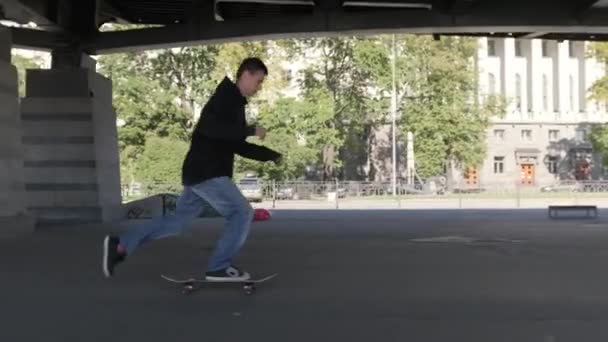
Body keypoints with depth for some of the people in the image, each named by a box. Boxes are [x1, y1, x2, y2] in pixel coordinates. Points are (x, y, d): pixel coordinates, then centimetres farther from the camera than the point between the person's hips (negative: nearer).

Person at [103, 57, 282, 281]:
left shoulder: (235, 103, 20)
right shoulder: (226, 96, -10)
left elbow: (237, 146, 26)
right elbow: (208, 126, -28)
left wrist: (272, 156, 21)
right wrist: (250, 130, -23)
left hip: (202, 173, 10)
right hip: (206, 172, -10)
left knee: (179, 220, 13)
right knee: (242, 213, -7)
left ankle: (120, 244, 15)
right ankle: (218, 267, -2)